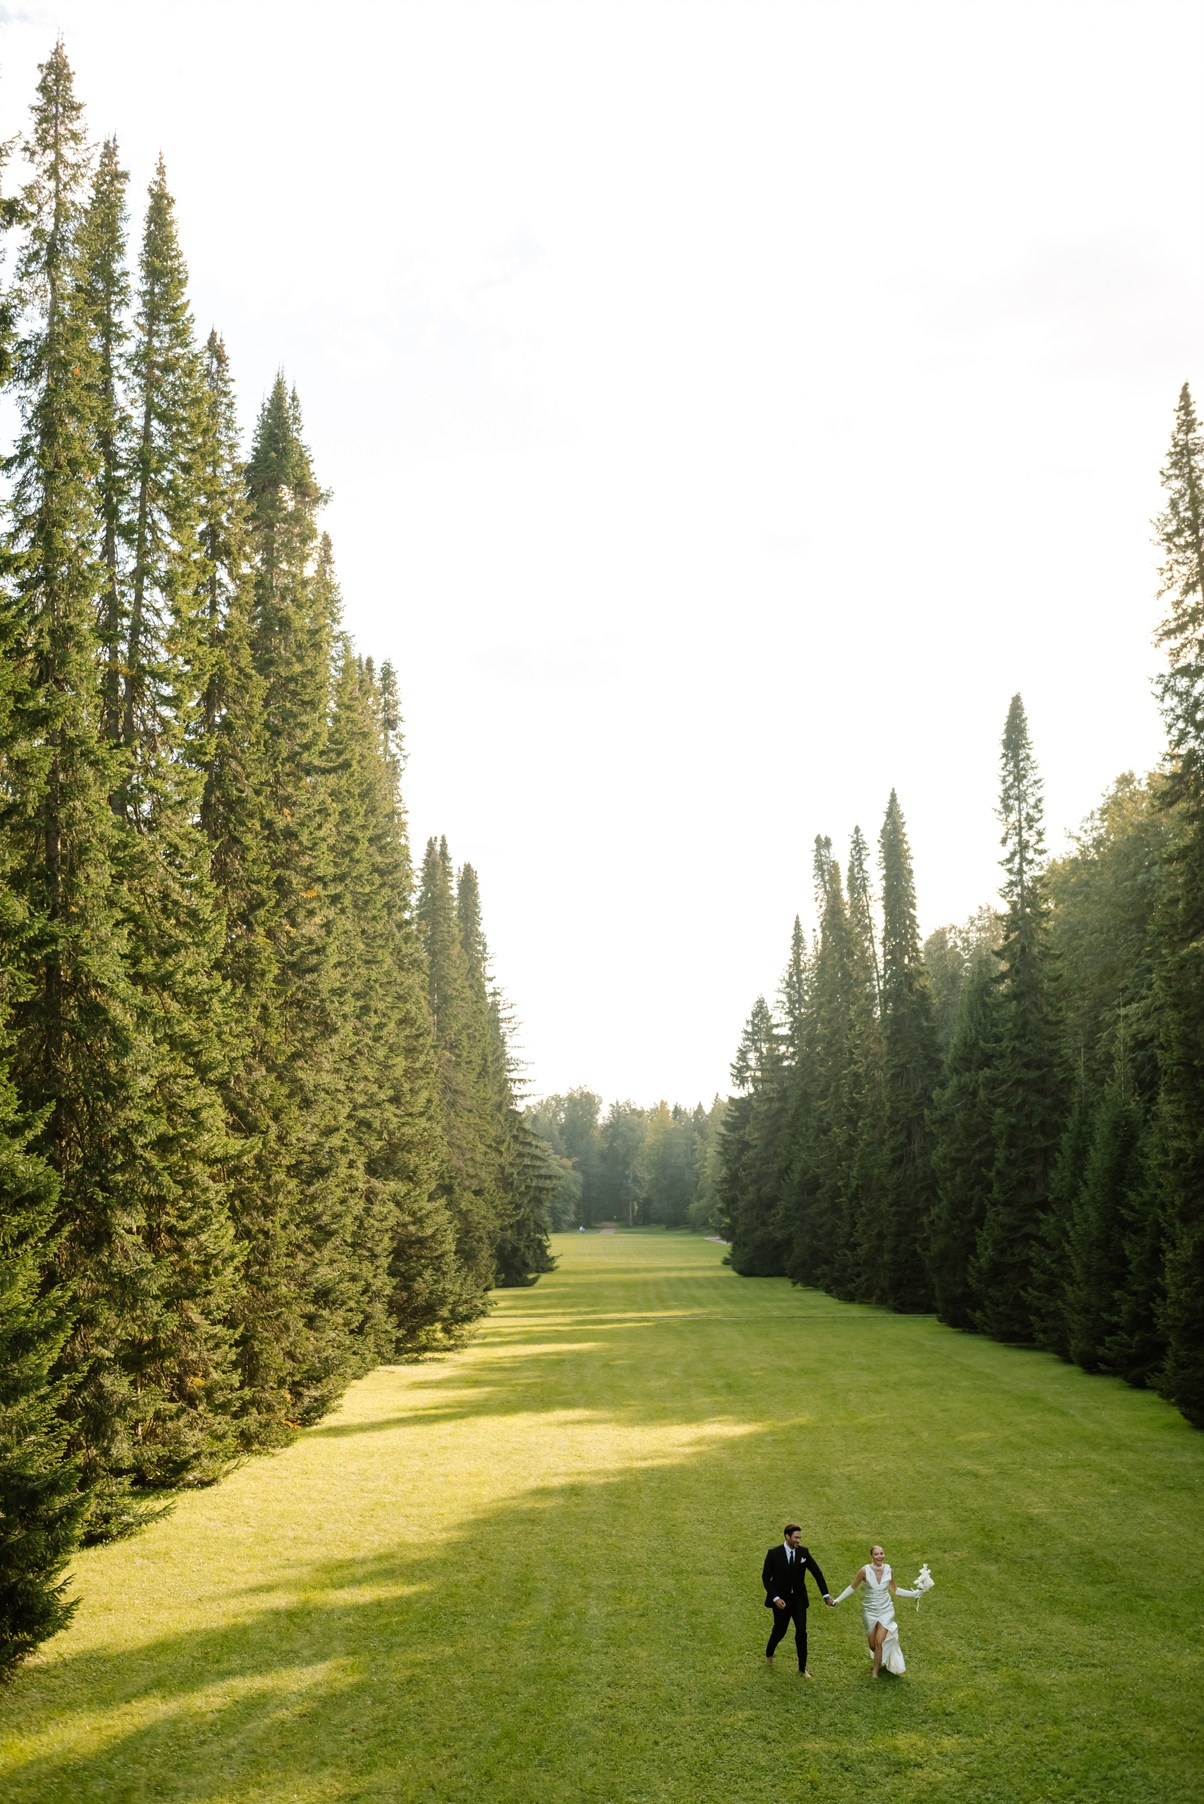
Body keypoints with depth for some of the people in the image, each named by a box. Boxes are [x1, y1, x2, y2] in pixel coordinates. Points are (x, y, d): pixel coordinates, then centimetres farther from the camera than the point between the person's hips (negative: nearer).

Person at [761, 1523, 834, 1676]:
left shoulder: (804, 1552, -8)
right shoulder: (774, 1553, -16)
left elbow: (817, 1573, -2)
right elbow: (766, 1577, -10)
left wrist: (826, 1595, -6)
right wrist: (775, 1598, -18)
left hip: (799, 1599, 2)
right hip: (781, 1600, -2)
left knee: (801, 1632, -1)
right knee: (779, 1630, 11)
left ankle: (802, 1668, 16)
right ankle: (769, 1654, 42)